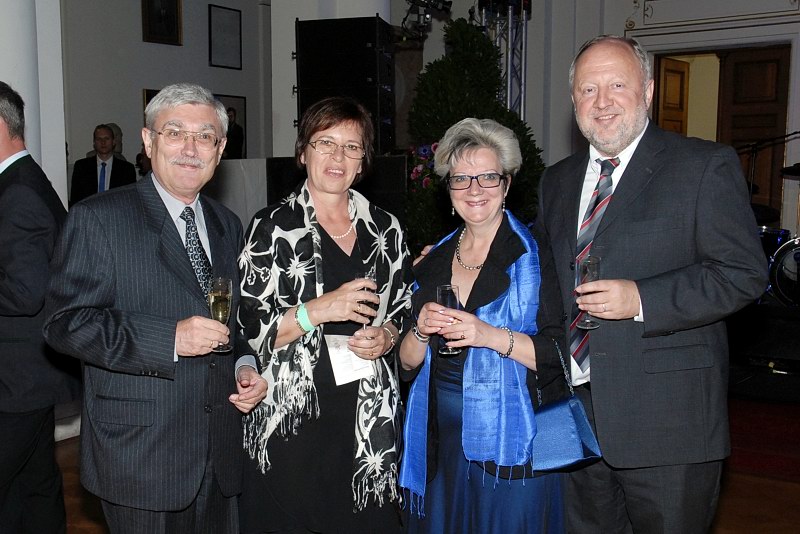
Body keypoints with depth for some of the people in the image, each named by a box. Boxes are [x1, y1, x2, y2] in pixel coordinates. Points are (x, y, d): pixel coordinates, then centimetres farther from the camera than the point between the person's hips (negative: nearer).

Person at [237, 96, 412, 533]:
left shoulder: (385, 229, 8)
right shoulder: (273, 227, -3)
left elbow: (403, 312, 18)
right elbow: (246, 331, -7)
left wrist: (386, 336, -3)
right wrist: (319, 309, -19)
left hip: (368, 419, 3)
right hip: (290, 422, -3)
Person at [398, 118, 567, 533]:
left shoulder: (537, 256, -5)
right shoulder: (434, 261, 9)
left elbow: (563, 356, -13)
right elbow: (407, 365, 11)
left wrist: (491, 336, -24)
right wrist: (422, 332, -9)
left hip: (512, 441, -4)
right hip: (440, 442, 4)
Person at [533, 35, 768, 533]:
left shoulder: (705, 165, -5)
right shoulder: (557, 180, 14)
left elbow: (744, 271, -11)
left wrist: (642, 300, -21)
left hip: (666, 416, -5)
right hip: (575, 410, 5)